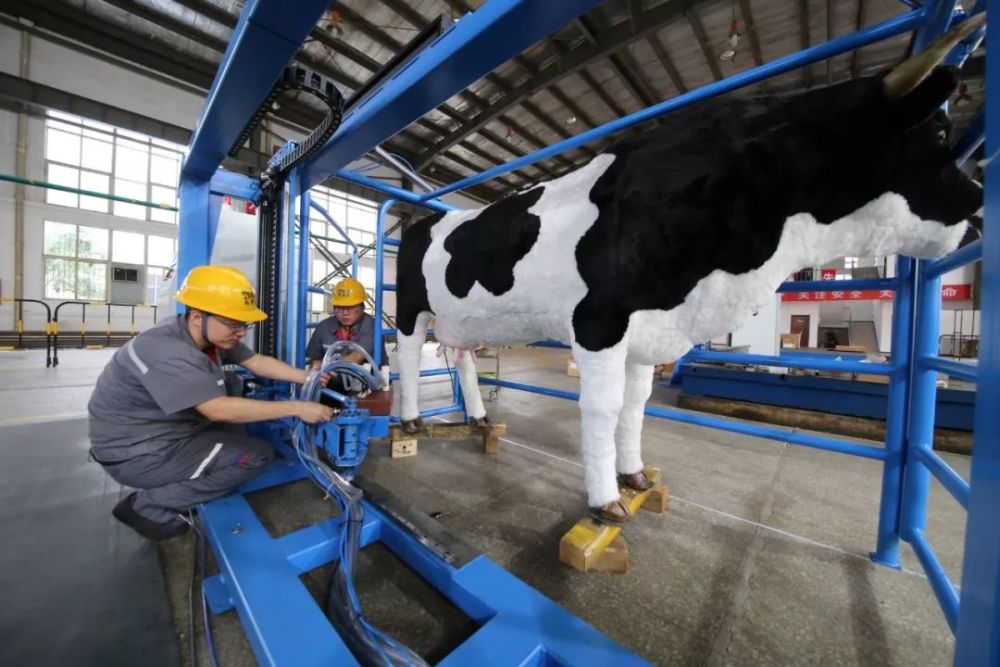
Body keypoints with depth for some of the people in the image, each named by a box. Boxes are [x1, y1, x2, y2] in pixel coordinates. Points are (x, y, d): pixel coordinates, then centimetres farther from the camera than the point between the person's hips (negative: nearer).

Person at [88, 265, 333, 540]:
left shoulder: (212, 334, -6)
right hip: (136, 452, -9)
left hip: (170, 428, 9)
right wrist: (297, 408, -32)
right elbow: (219, 410, -34)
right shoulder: (166, 351, -31)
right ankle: (147, 505, 1)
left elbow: (258, 362, -1)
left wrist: (307, 377, -13)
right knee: (258, 455, -14)